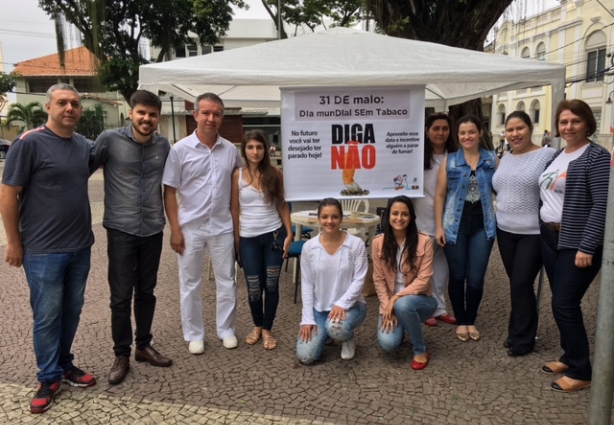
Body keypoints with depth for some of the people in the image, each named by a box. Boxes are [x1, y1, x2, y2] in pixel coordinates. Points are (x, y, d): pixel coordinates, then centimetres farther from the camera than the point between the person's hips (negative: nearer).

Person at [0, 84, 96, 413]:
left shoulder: (85, 146, 6)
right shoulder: (29, 143, -11)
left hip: (80, 246, 6)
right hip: (44, 249, -5)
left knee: (72, 310, 16)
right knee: (47, 316, 5)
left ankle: (64, 364, 33)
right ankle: (49, 378, 22)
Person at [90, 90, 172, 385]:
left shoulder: (163, 145, 4)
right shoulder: (110, 139, -7)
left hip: (153, 229, 3)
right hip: (121, 229, -3)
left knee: (146, 292, 14)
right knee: (121, 296, 3)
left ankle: (143, 346, 29)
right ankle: (121, 354, 18)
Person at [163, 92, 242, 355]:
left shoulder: (230, 150, 1)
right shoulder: (180, 149, -7)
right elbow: (169, 191, -6)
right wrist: (175, 229, -11)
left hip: (222, 226, 3)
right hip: (191, 227, -2)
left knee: (227, 281, 11)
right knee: (190, 284, 9)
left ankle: (226, 330, 28)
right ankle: (194, 335, 24)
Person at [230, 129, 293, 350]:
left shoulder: (275, 173, -1)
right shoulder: (237, 175, -2)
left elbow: (282, 205, 3)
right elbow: (234, 209, 2)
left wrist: (289, 233, -3)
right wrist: (236, 239, 2)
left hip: (274, 235, 0)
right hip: (249, 238, 0)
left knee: (271, 284, 7)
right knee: (254, 287, 6)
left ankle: (267, 329, 23)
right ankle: (257, 326, 31)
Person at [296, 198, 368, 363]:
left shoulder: (356, 244, -12)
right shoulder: (308, 247, -6)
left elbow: (359, 280, -12)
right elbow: (306, 285, -2)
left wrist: (341, 304, -26)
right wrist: (308, 318, -8)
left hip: (350, 305, -2)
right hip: (319, 308, 3)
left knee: (336, 328, -37)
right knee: (305, 356, -10)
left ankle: (348, 338, 3)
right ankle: (325, 331, 23)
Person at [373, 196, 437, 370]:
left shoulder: (424, 241, -14)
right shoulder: (378, 242, -7)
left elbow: (423, 280, -15)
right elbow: (379, 280, -4)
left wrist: (396, 299, -22)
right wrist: (387, 308, -13)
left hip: (419, 300, -2)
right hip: (390, 302, 2)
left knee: (403, 305, -38)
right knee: (388, 343, -22)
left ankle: (420, 350, -11)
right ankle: (398, 325, 17)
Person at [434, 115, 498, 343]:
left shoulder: (492, 159, 3)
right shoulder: (449, 160, 1)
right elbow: (440, 195, 1)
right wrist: (438, 226, -4)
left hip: (483, 224, 1)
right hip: (455, 224, 0)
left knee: (476, 279, 4)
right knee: (457, 276, 8)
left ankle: (471, 320, 25)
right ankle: (460, 321, 26)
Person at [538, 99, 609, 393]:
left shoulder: (596, 157, -11)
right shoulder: (557, 155, 12)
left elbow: (602, 204, -18)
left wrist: (587, 247, -22)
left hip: (577, 243, -7)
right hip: (550, 237, 7)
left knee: (565, 304, -4)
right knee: (560, 303, 13)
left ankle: (581, 372, 11)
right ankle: (570, 357, 29)